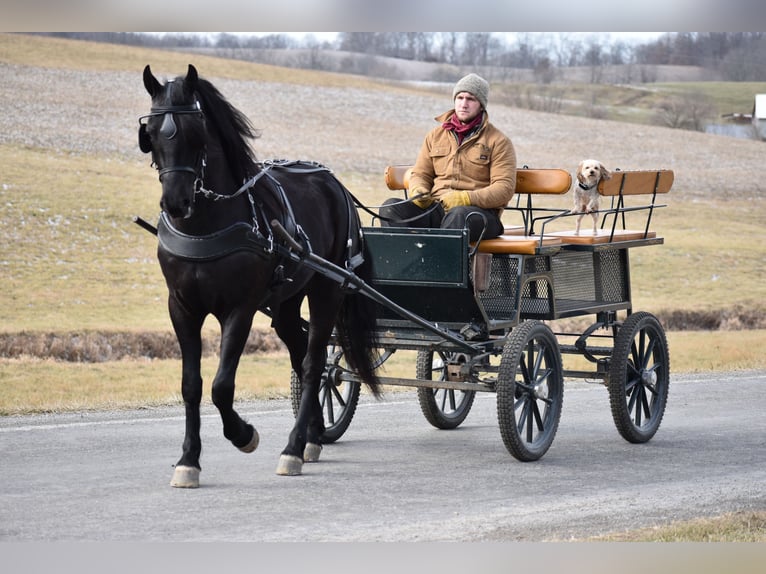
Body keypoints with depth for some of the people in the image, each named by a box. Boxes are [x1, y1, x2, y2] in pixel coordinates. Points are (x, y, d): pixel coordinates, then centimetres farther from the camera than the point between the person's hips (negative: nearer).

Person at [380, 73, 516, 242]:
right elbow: (420, 174, 24)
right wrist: (418, 191, -3)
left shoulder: (499, 142, 6)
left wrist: (466, 198, -19)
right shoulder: (435, 135, 21)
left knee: (459, 215, -41)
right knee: (390, 208, -22)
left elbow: (504, 189, -4)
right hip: (435, 208, 4)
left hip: (480, 211, -4)